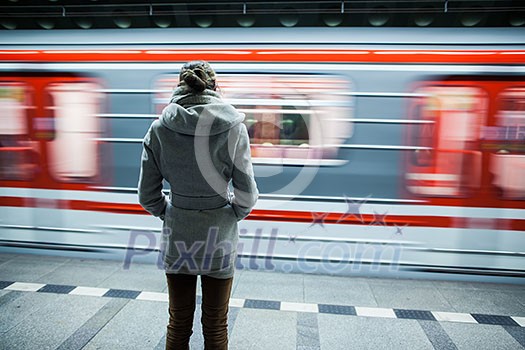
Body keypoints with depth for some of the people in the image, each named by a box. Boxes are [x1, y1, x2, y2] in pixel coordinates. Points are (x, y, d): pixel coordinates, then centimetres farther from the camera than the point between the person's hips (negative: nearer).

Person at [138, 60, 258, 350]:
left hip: (177, 237, 2)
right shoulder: (233, 126, -10)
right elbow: (246, 195, -10)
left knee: (178, 325, 21)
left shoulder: (159, 128, -5)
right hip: (219, 238, -1)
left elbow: (147, 195, -2)